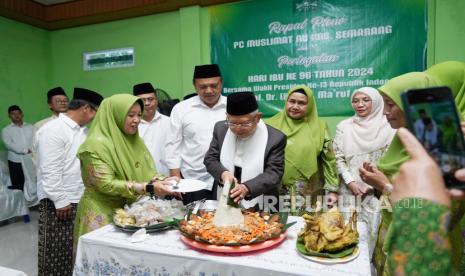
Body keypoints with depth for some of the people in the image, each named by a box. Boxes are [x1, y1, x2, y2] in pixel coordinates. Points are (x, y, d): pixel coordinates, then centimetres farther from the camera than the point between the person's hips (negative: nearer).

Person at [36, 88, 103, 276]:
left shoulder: (83, 130, 12)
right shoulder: (54, 129, -15)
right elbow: (49, 170, -18)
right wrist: (60, 200, -16)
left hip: (81, 199, 8)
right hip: (59, 202, -8)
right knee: (57, 252, 5)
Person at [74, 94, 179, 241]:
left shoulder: (135, 141, 7)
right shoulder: (96, 144, -15)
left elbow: (147, 173, 3)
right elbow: (106, 185, -21)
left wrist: (162, 181, -18)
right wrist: (147, 188, -28)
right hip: (103, 214, -6)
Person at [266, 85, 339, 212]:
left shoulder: (319, 127, 2)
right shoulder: (272, 124, 2)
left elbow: (329, 160, 3)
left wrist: (333, 189, 0)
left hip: (309, 194, 0)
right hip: (276, 192, 1)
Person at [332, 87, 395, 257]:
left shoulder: (387, 128, -2)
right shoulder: (344, 127, 3)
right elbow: (338, 158, 3)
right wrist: (351, 182, -7)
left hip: (376, 191, -1)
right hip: (350, 189, 1)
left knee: (372, 228, 2)